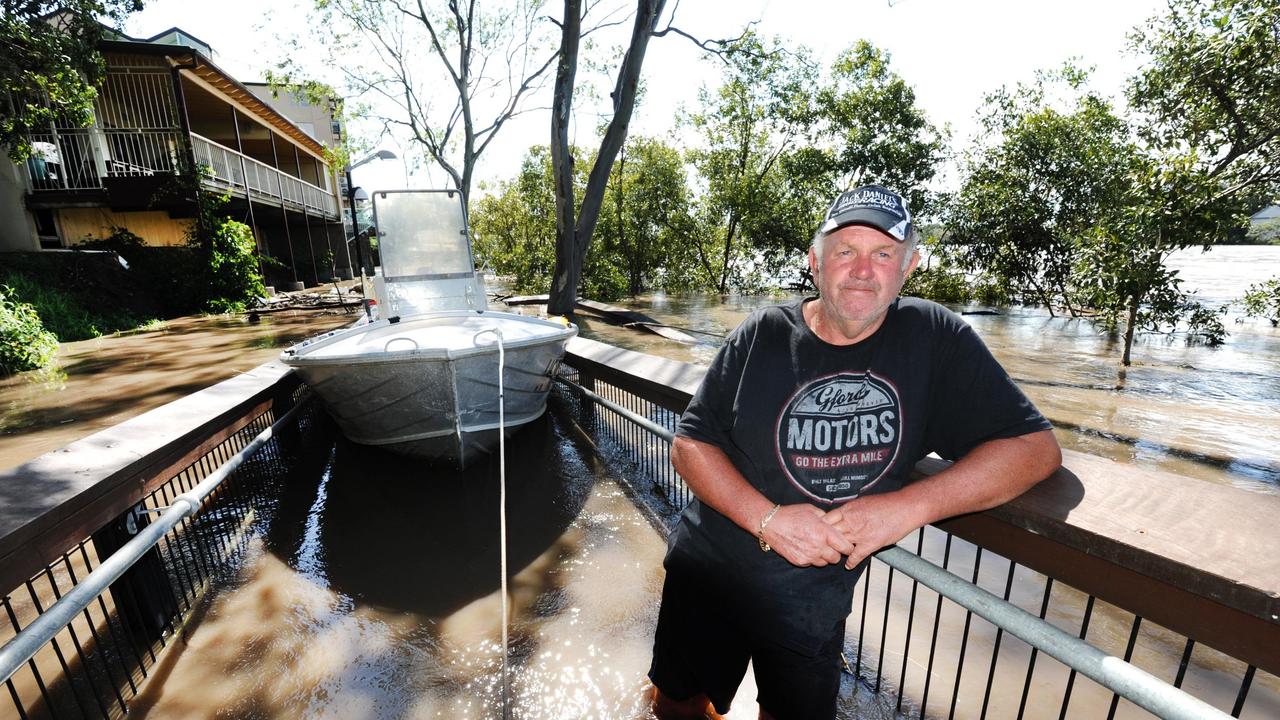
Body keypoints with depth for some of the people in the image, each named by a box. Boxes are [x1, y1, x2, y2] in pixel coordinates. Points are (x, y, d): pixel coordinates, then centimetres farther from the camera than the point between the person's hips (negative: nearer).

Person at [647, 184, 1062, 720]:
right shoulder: (763, 336, -11)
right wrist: (766, 519, -23)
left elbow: (1036, 446, -9)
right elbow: (689, 444, -9)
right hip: (707, 577, 1)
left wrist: (909, 506, -22)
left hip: (815, 605, 0)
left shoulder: (935, 340, -10)